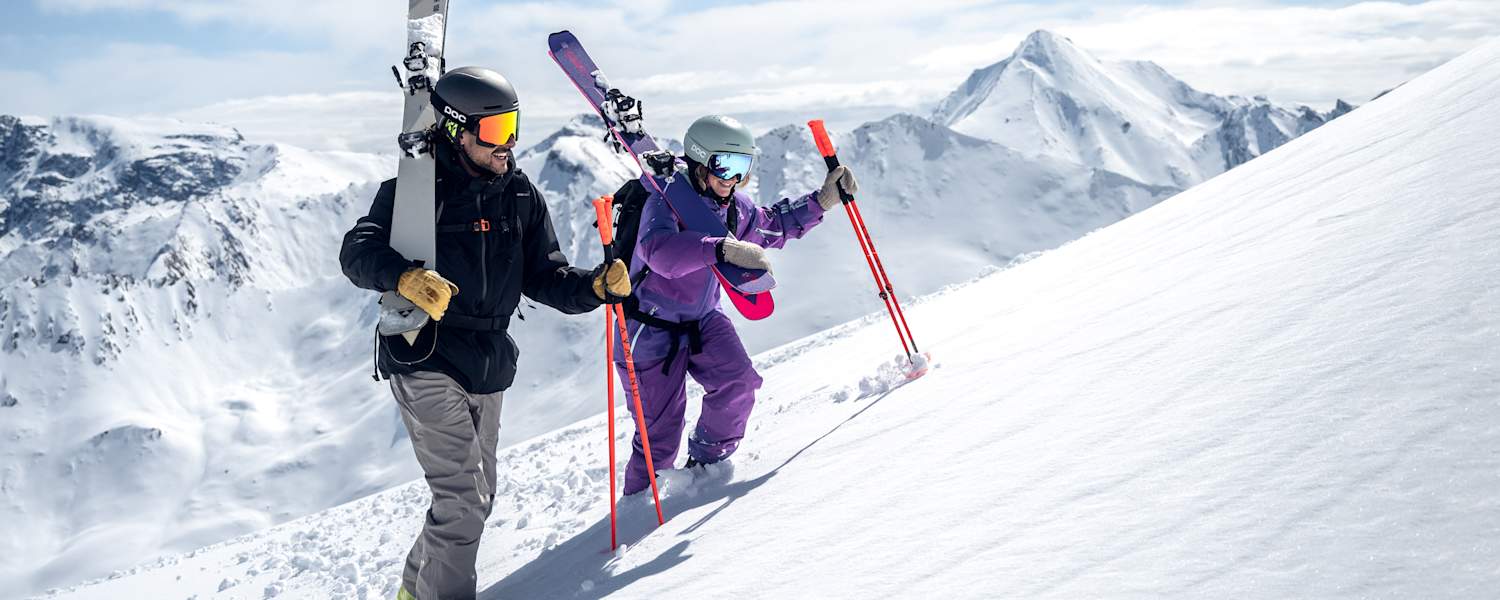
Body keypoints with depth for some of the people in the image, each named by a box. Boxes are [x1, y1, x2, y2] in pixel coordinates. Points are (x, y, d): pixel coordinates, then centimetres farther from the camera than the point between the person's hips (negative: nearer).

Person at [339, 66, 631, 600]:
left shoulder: (520, 195, 5)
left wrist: (594, 286, -13)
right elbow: (358, 251, -20)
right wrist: (405, 278, -40)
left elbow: (543, 275, 7)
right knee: (464, 497, -14)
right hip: (426, 361, -6)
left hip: (488, 367, 7)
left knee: (475, 498, 17)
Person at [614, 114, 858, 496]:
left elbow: (773, 225, 21)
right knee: (660, 435, -4)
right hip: (653, 330, -6)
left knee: (739, 383, -18)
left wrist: (822, 201, 11)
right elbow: (658, 249, -44)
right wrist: (723, 249, -56)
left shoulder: (734, 206, 1)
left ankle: (707, 464, 6)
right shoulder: (666, 200, -23)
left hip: (702, 321, 6)